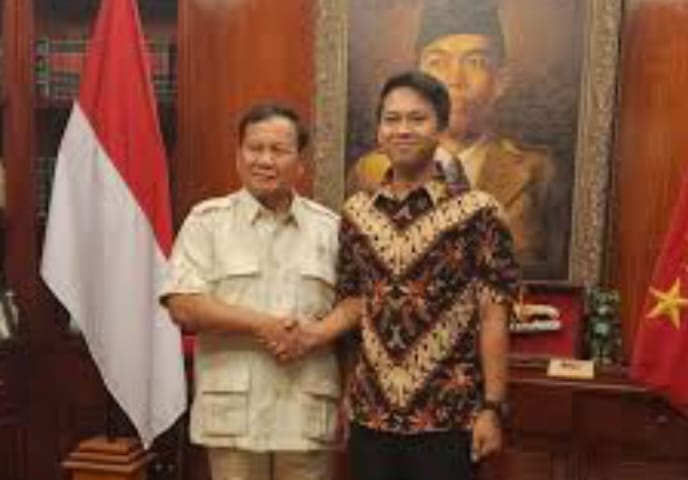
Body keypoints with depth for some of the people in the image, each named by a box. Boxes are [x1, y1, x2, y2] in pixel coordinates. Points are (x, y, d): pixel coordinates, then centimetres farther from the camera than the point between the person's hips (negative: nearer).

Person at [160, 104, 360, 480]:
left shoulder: (329, 226, 8)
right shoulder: (207, 220, 1)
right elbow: (183, 307, -7)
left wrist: (315, 334, -13)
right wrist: (262, 325, -15)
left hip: (306, 412, 2)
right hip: (233, 412, -1)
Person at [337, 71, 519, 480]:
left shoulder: (478, 211, -8)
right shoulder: (356, 212, 3)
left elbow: (493, 317, -8)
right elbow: (348, 307, 10)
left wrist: (492, 408, -11)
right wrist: (343, 398, 8)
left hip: (448, 419, -3)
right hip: (370, 415, 4)